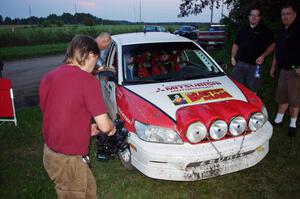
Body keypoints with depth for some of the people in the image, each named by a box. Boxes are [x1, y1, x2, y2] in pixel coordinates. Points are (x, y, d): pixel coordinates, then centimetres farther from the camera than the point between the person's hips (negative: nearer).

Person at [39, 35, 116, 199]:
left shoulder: (48, 77, 2)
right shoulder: (87, 80, -21)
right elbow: (104, 126, -19)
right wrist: (112, 128, 4)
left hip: (51, 151, 7)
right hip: (68, 159, -7)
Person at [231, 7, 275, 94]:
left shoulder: (265, 30, 2)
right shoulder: (243, 30, 15)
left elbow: (272, 45, 1)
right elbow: (236, 45, 20)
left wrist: (263, 56, -13)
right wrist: (233, 57, 8)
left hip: (255, 65, -3)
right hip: (240, 63, 4)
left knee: (252, 91, 4)